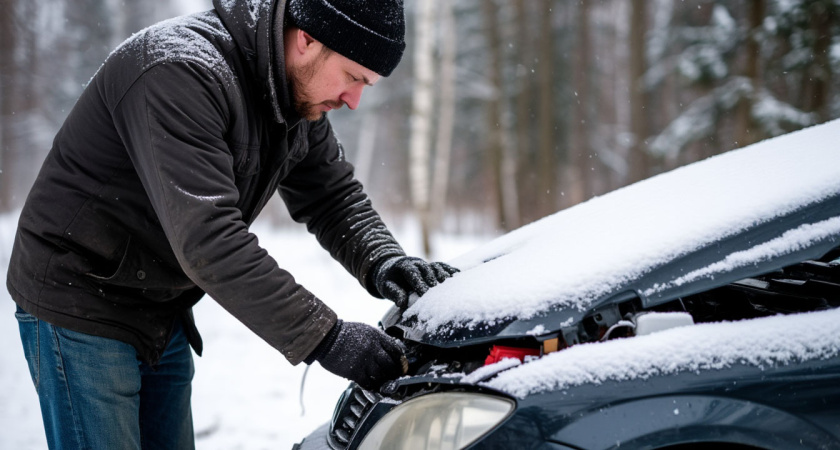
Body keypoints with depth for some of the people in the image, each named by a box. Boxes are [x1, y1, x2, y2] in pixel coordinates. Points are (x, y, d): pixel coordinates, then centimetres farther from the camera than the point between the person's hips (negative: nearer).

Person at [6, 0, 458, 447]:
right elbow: (207, 240, -37)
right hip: (79, 309, -8)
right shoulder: (180, 71, -30)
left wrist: (381, 260, -15)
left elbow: (334, 196, 7)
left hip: (163, 318, 8)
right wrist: (323, 338, -36)